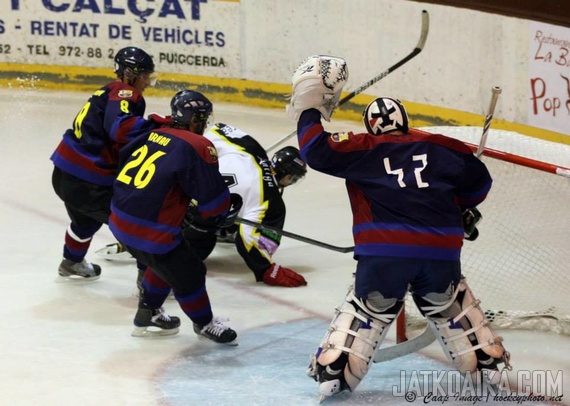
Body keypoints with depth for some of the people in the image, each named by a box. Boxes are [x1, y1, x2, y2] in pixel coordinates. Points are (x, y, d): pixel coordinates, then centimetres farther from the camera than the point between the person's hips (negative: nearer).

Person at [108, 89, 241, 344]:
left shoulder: (154, 133, 6)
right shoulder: (197, 147, -14)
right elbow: (213, 198, -14)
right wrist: (227, 208, 9)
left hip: (119, 220, 8)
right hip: (149, 233, -8)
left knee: (165, 263, 30)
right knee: (189, 274, 12)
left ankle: (148, 314, 43)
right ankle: (204, 323, 33)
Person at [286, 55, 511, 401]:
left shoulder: (362, 149, 7)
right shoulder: (438, 147, 14)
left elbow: (317, 151, -2)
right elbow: (478, 178, 20)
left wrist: (309, 108, 11)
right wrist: (465, 210, 38)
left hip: (384, 254, -2)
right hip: (441, 252, 2)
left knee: (367, 309, 14)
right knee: (453, 306, 23)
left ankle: (333, 372, 11)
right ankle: (487, 363, 27)